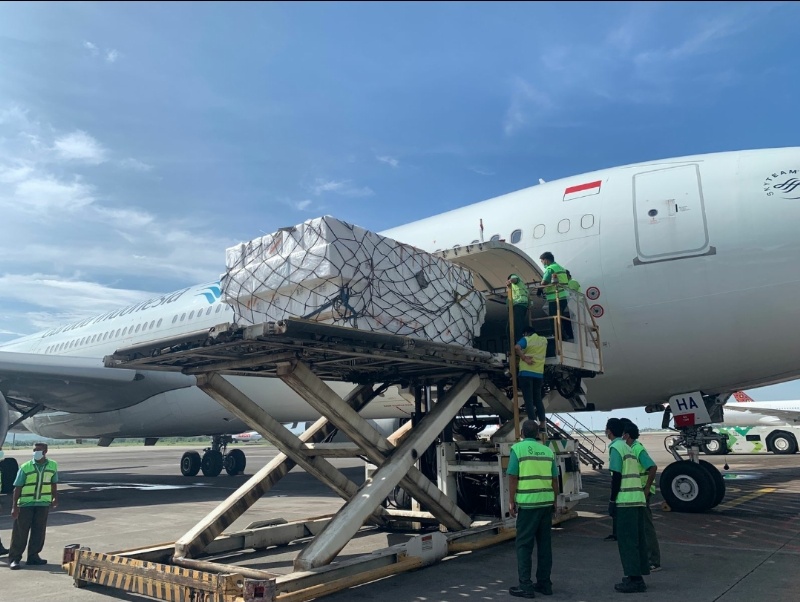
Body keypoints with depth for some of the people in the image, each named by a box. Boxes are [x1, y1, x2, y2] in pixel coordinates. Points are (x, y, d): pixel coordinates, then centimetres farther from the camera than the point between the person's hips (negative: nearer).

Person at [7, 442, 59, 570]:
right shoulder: (25, 467, -9)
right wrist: (14, 506, -9)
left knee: (39, 531, 7)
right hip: (25, 503, -3)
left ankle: (33, 556, 18)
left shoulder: (53, 466, -1)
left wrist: (55, 498, 13)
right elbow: (17, 487, -6)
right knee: (20, 532, 3)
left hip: (43, 503, 3)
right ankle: (14, 558, 12)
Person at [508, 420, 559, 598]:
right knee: (544, 544, 13)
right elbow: (555, 479, 10)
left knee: (524, 545, 3)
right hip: (546, 503, 5)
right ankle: (544, 583, 20)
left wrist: (511, 501, -1)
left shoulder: (518, 448, -5)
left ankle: (526, 586, 4)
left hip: (528, 504, -5)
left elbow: (513, 477, -8)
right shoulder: (548, 451, 8)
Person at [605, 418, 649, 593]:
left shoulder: (616, 447, -8)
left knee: (627, 540, -3)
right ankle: (638, 578, 17)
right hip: (637, 498, 8)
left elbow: (617, 477, -13)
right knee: (637, 539, 11)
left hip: (625, 500, -8)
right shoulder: (627, 447, 18)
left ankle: (633, 579, -2)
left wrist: (612, 501, -8)